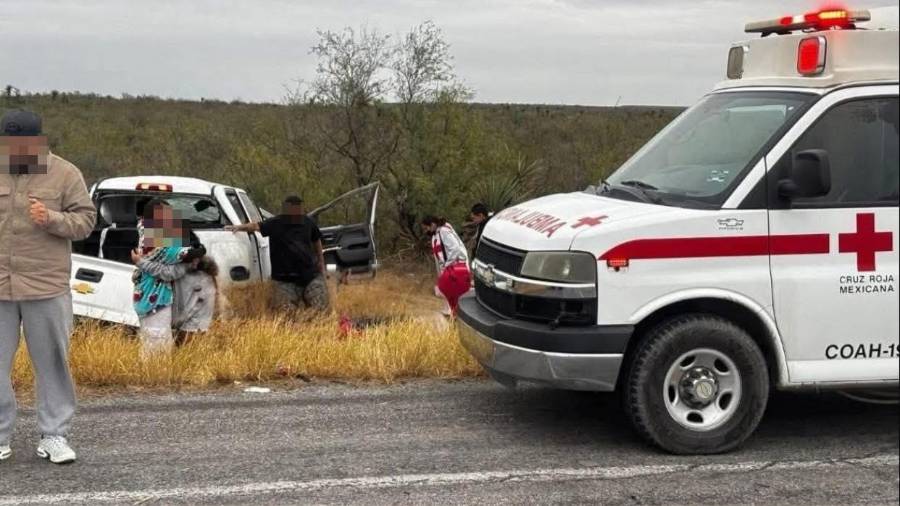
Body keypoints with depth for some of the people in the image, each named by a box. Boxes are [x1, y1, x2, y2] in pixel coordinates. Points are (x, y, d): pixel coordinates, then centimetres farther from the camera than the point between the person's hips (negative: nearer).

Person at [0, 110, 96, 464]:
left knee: (52, 364, 5)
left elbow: (86, 220, 0)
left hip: (47, 288, -2)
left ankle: (54, 437, 15)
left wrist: (51, 219, -17)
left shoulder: (64, 174, 0)